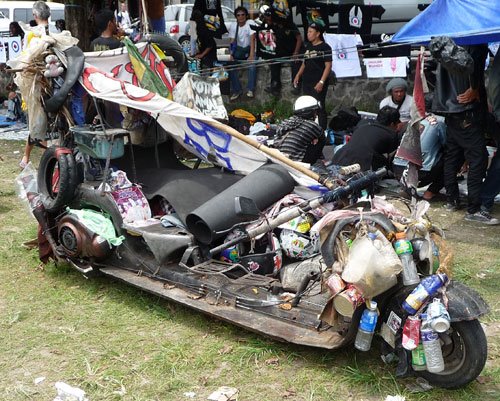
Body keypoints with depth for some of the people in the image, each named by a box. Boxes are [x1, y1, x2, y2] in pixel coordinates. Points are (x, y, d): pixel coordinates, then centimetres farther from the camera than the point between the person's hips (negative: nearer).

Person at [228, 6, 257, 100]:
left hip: (249, 48, -4)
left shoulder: (250, 23, -15)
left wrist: (251, 56, -32)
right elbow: (232, 42, -5)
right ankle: (236, 90, 0)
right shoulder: (233, 26, -3)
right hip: (239, 49, 4)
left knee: (252, 66, -30)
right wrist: (231, 55, -21)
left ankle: (250, 90, -15)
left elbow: (252, 40, -23)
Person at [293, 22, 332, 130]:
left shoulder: (325, 47, -7)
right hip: (307, 81, 7)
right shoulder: (308, 46, 14)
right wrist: (298, 75, 12)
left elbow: (328, 66, -10)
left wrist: (322, 82, -19)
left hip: (318, 83, -7)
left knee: (319, 108, -7)